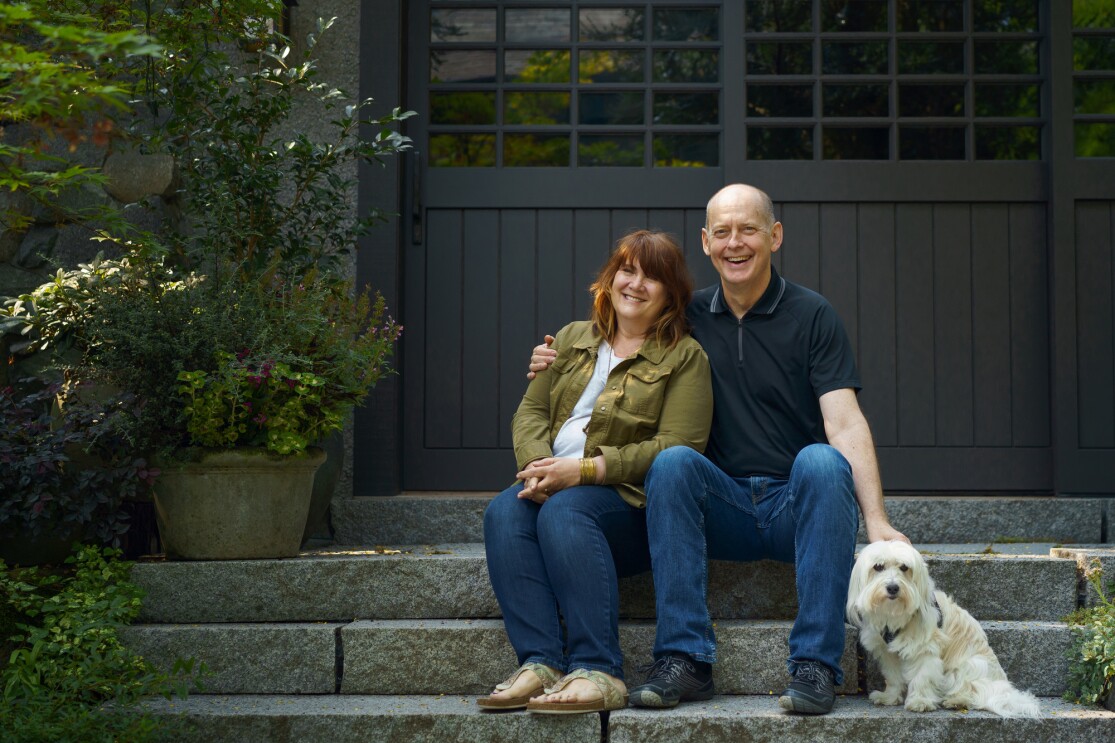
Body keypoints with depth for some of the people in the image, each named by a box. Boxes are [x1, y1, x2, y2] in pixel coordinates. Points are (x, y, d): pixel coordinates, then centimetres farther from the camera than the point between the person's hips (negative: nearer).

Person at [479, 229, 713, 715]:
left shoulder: (684, 357, 3)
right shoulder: (572, 339, 21)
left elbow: (676, 449, -9)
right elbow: (531, 411, 13)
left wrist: (585, 469, -18)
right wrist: (537, 465, -11)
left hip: (631, 501, -5)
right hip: (554, 486, 5)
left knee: (563, 510, -35)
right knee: (503, 511, -27)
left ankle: (598, 672, -39)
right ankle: (539, 664, -36)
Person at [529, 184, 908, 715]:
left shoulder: (811, 316, 0)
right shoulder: (690, 316, 11)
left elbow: (845, 423, -11)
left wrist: (877, 522, -23)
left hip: (800, 506, -2)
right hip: (724, 509, 2)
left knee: (820, 460, -33)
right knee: (672, 461, -26)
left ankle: (815, 663, -33)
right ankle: (685, 658, -28)